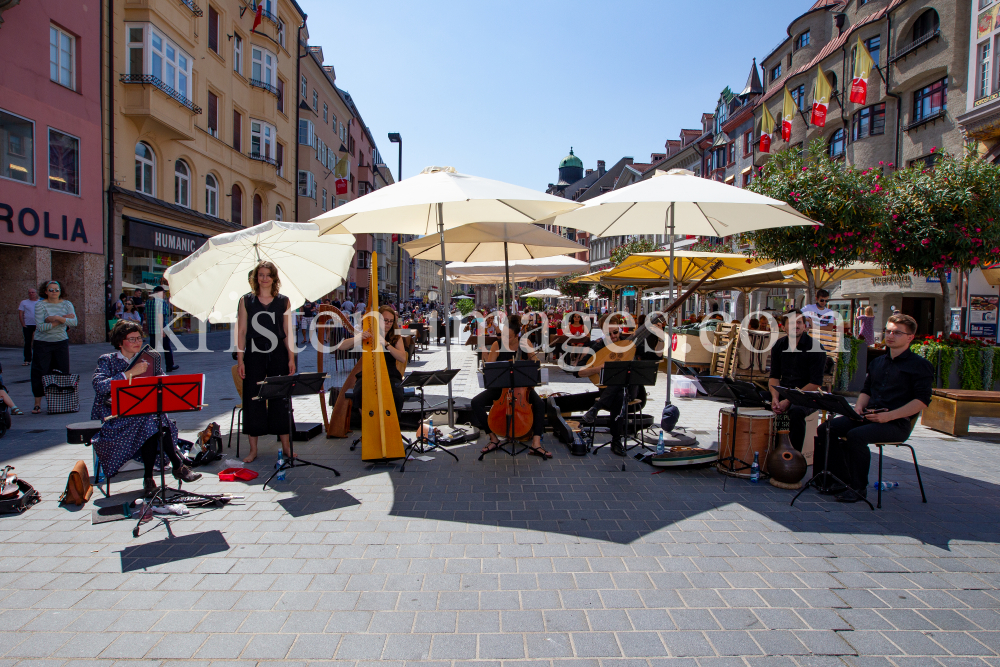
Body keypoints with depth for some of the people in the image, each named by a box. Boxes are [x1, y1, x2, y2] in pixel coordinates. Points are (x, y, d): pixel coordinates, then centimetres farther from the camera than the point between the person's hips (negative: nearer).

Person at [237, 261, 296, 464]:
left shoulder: (284, 301, 6)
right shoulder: (246, 300, 4)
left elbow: (288, 331, 6)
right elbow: (241, 331, 3)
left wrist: (291, 358, 0)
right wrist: (240, 359, -3)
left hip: (278, 357, 0)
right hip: (253, 357, 0)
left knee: (280, 400, 4)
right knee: (252, 400, 3)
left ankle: (286, 446, 13)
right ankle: (253, 449, 13)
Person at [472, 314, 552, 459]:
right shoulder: (497, 345, -6)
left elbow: (534, 362, 10)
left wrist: (534, 358, -12)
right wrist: (485, 359, -25)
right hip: (500, 387, 1)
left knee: (540, 403, -30)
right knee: (476, 402, -22)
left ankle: (536, 444, -25)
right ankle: (493, 439, -9)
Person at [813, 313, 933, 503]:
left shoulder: (920, 366, 0)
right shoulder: (877, 362, 22)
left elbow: (922, 400, -10)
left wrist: (889, 416, -19)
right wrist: (859, 407, 3)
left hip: (897, 423, -7)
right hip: (868, 416, 7)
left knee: (856, 435, -32)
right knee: (826, 428, -14)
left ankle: (859, 488, -14)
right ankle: (842, 479, -4)